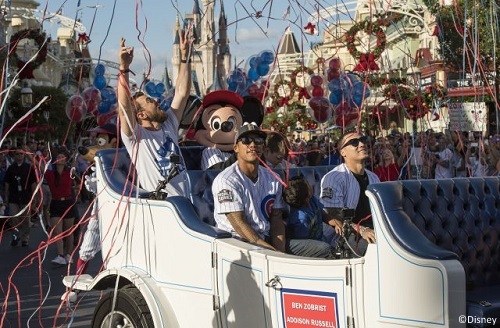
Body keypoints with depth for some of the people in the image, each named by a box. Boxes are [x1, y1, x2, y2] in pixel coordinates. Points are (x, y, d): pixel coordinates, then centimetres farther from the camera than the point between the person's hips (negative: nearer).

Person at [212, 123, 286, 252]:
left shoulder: (272, 178, 12)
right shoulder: (226, 180, -8)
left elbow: (276, 220, 9)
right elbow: (239, 224, -14)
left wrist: (280, 253, -8)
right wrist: (273, 251, -20)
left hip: (266, 239, 6)